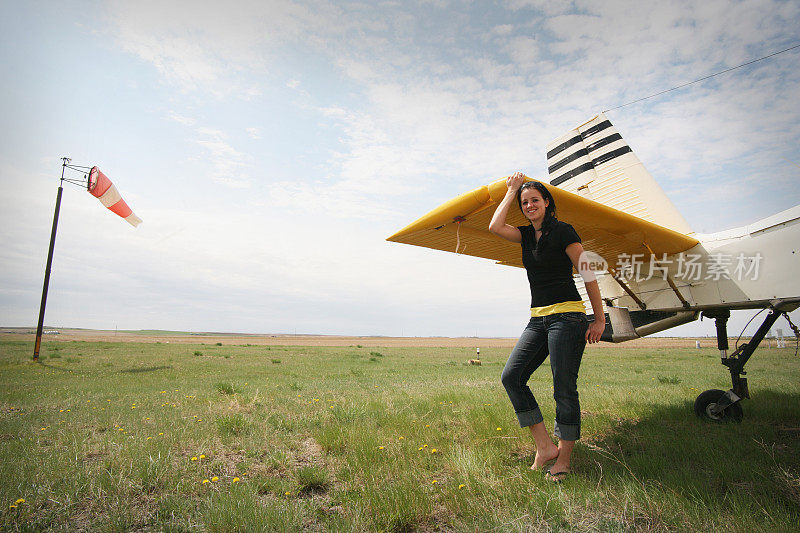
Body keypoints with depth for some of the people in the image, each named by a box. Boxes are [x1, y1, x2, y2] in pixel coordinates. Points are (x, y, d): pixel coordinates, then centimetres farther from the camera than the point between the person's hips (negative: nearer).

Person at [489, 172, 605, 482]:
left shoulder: (562, 231, -5)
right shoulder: (527, 235, 14)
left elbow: (588, 275, -5)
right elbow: (495, 227, -1)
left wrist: (599, 319, -7)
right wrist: (511, 191, 7)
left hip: (566, 316, -7)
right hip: (538, 319, 7)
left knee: (564, 389, -4)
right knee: (511, 377, -3)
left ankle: (563, 459, 11)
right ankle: (545, 447, 5)